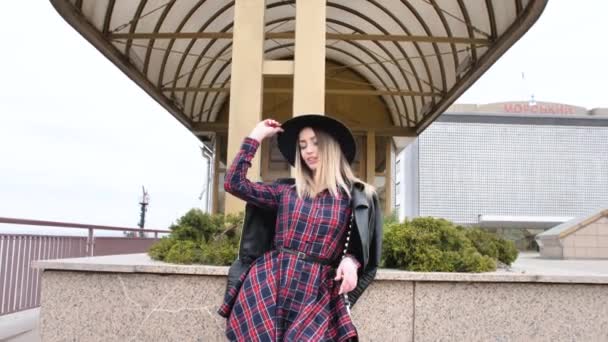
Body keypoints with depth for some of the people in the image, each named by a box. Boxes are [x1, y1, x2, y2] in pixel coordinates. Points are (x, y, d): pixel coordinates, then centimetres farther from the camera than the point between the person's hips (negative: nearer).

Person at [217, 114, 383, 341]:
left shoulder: (356, 196, 6)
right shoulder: (286, 190, 11)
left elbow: (359, 247, 10)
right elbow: (234, 183, 6)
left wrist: (351, 261, -13)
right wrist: (256, 136, 10)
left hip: (316, 294, -1)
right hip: (267, 283, 2)